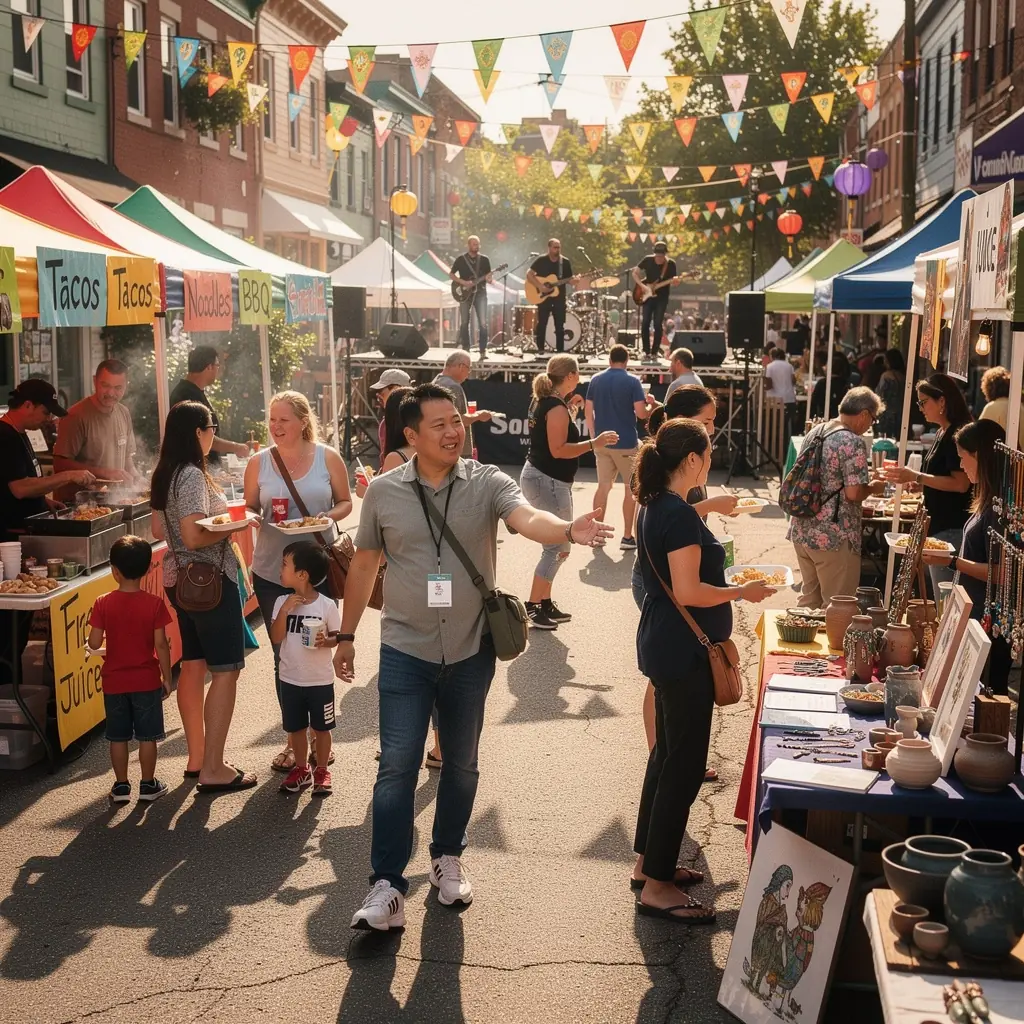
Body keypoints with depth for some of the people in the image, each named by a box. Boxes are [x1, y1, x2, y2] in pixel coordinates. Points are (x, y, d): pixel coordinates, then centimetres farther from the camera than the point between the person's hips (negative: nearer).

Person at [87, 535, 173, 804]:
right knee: (147, 736, 9)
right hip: (147, 680, -1)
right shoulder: (154, 603, -11)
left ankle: (121, 786, 19)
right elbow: (161, 644, -10)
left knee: (118, 736, 12)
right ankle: (148, 785, 16)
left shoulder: (103, 604, -9)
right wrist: (167, 677, 0)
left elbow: (94, 643, -10)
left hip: (114, 680, 1)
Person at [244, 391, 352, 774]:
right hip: (272, 573, 1)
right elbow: (249, 509, 7)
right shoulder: (258, 462, 1)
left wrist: (331, 516, -15)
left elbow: (346, 501, 6)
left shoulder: (327, 458, -2)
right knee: (284, 659, 8)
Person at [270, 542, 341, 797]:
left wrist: (326, 641, -25)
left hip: (320, 680, -3)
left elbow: (337, 636, -4)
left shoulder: (326, 605, -12)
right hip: (290, 679, 3)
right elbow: (276, 638, -10)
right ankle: (301, 769, 31)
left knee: (321, 727, 9)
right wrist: (285, 610, -21)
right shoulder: (282, 602, -4)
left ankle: (322, 771, 25)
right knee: (295, 727, 14)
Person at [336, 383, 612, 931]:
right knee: (397, 765, -5)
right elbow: (364, 564, 8)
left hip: (471, 652, 1)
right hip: (406, 653, -1)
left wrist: (568, 530, -49)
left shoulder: (487, 483, -7)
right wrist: (347, 635, 12)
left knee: (461, 763, 15)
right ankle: (387, 886, 0)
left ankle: (447, 857, 35)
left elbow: (528, 519, -27)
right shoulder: (384, 491, -3)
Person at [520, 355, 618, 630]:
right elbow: (558, 450, -24)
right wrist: (594, 444, -26)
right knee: (557, 548, -5)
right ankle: (532, 608, -2)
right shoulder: (557, 408, -19)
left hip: (540, 479, 11)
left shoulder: (544, 402, 11)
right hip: (549, 483, -11)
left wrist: (571, 410, 16)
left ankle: (544, 604, 21)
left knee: (556, 545, 16)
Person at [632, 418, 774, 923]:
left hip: (663, 647, 10)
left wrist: (727, 582, 18)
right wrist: (742, 592, -12)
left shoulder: (655, 507, 9)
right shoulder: (681, 515, -21)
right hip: (683, 652, -10)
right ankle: (657, 887, 4)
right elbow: (688, 591, -24)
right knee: (685, 765, -3)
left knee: (668, 753, 19)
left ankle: (649, 861, 30)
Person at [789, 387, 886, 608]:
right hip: (834, 537, -8)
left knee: (809, 597, 19)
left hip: (801, 530, 8)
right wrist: (874, 488, 0)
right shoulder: (853, 443, -15)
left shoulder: (815, 432, 10)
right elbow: (853, 492, -20)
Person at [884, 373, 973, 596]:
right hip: (938, 527, 10)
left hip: (951, 529, -10)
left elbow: (961, 484, -21)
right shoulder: (942, 434, 15)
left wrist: (916, 477, -19)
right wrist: (910, 480, 12)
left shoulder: (958, 435, -14)